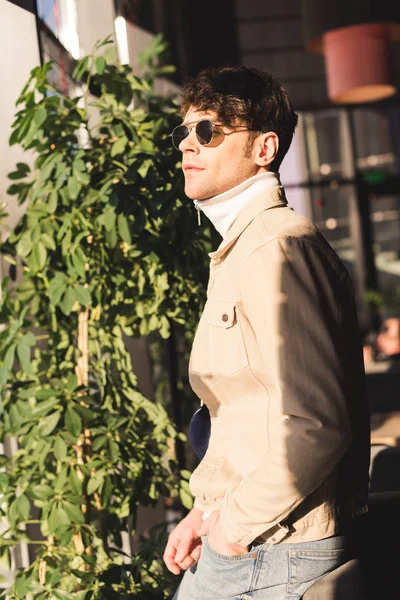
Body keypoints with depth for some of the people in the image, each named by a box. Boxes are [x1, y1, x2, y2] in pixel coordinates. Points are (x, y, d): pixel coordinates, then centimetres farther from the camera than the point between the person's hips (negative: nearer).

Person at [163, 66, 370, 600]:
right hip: (236, 536, 9)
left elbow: (314, 425, -26)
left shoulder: (276, 246, -18)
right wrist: (208, 509, 13)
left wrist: (239, 521, -15)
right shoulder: (239, 249, 14)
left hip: (270, 553, -9)